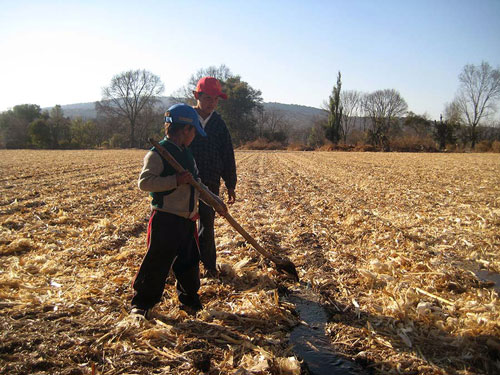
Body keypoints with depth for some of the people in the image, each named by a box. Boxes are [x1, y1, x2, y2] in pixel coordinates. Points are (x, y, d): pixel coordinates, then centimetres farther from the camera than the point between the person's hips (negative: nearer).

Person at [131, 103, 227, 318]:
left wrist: (216, 201, 22)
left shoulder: (186, 154, 15)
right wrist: (176, 180, -26)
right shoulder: (157, 154, -12)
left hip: (187, 220, 8)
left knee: (189, 262, 16)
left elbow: (197, 185, 24)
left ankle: (189, 300, 32)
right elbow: (144, 182, -22)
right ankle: (141, 303, 18)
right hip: (165, 220, -8)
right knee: (157, 263, 1)